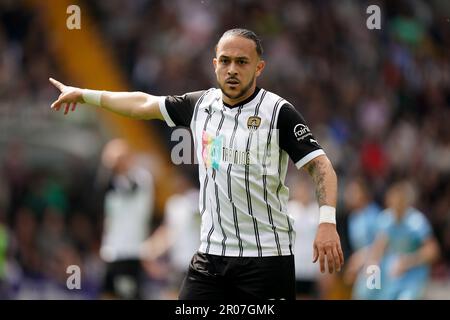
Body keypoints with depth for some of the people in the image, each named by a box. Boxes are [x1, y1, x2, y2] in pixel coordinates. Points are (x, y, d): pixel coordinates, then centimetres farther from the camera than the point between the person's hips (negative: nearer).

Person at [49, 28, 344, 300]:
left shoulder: (279, 112, -8)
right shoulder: (200, 104, 8)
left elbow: (320, 165, -11)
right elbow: (144, 104, 22)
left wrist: (327, 222, -25)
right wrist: (84, 94, 29)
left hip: (266, 256, -5)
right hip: (211, 253, 5)